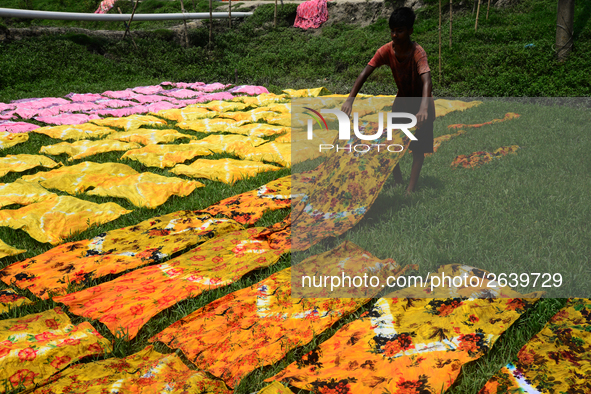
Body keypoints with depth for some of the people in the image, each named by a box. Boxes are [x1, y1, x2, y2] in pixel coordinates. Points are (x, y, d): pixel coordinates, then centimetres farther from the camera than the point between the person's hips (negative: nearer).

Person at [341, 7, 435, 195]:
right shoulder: (386, 50, -18)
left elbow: (426, 80, -46)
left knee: (419, 147, -7)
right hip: (402, 99, 5)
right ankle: (398, 184, 16)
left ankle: (410, 190, -7)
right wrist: (350, 99, -39)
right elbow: (365, 73, -25)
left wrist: (424, 108, -63)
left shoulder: (417, 52, -31)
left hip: (421, 102, -5)